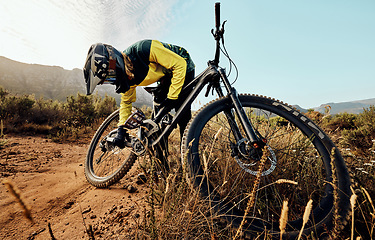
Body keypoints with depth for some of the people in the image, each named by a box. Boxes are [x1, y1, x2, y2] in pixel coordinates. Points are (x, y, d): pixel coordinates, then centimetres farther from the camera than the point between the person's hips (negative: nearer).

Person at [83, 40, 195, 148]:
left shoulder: (143, 49, -35)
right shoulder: (125, 74, -12)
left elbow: (180, 64, -31)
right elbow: (126, 101, 2)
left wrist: (172, 97, -31)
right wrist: (121, 128, -4)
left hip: (183, 68, -6)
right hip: (166, 77, 6)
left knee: (183, 114, -16)